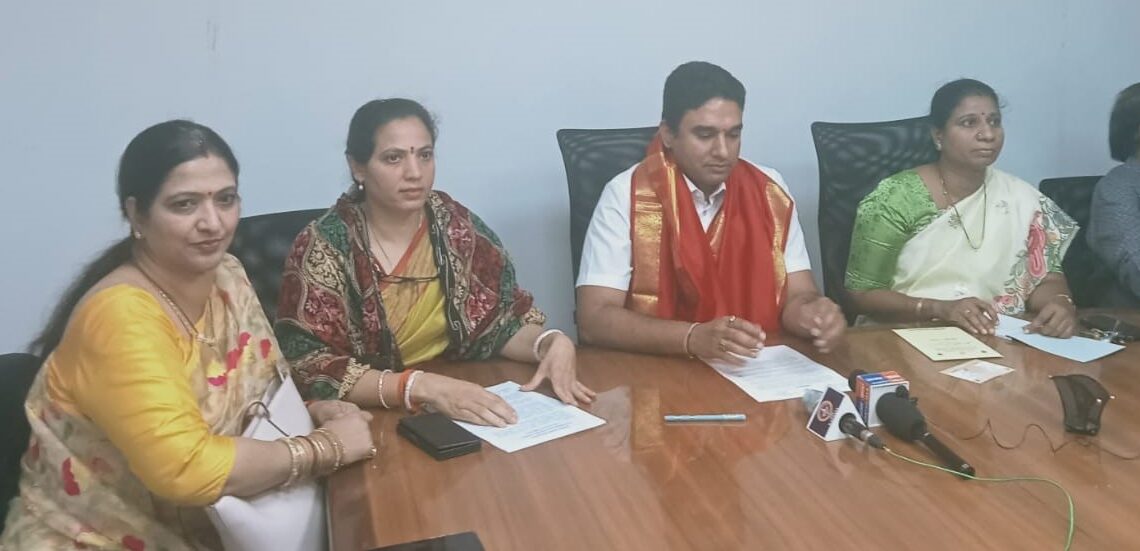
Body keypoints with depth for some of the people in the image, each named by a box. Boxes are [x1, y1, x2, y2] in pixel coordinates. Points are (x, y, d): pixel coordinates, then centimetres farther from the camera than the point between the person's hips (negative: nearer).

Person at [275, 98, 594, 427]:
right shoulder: (323, 247, -11)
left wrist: (552, 343, -18)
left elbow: (504, 322, 3)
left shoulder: (458, 228, -1)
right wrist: (421, 386, -29)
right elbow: (310, 369, -18)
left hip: (462, 415, 2)